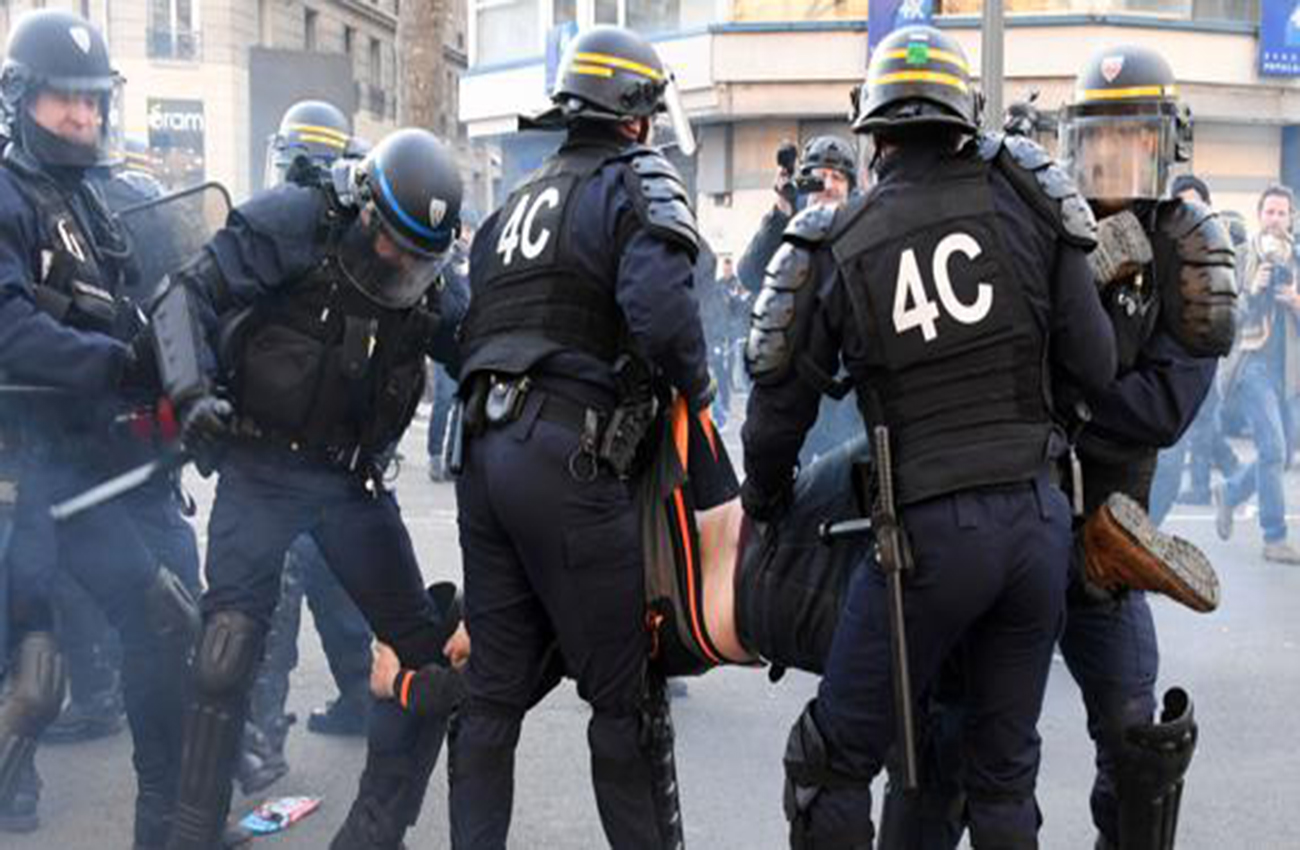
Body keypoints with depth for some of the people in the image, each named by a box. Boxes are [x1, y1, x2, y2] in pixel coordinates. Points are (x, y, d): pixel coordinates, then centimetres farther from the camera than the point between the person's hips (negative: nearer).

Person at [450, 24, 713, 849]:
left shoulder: (519, 200, 23)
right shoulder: (638, 182, -2)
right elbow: (661, 307, -20)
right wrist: (698, 384, -4)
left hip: (485, 450, 8)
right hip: (569, 462, -8)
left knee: (495, 688, 13)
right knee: (628, 694, 2)